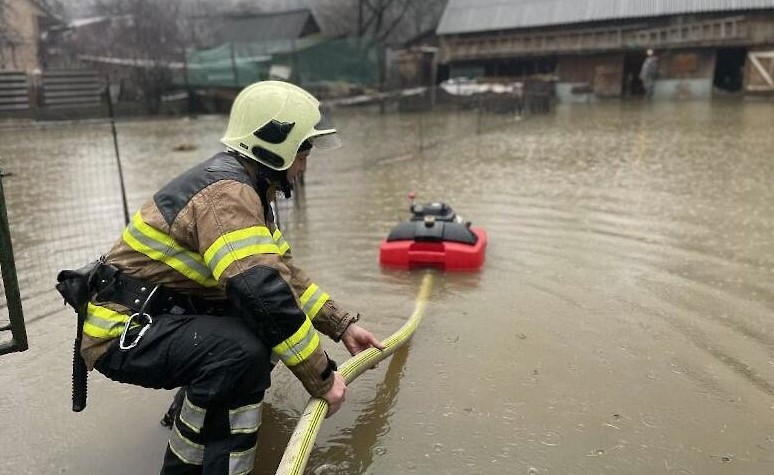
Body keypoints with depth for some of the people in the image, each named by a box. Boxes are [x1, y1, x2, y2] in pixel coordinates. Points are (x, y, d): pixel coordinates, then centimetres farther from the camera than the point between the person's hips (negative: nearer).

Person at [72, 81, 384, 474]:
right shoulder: (227, 192, -24)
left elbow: (281, 271, 12)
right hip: (122, 332, -10)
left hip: (161, 316, 10)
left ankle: (196, 404, 20)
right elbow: (265, 293, -34)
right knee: (243, 351, -33)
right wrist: (321, 379, -24)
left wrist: (342, 326, 9)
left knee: (270, 325, 8)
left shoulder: (242, 186, 8)